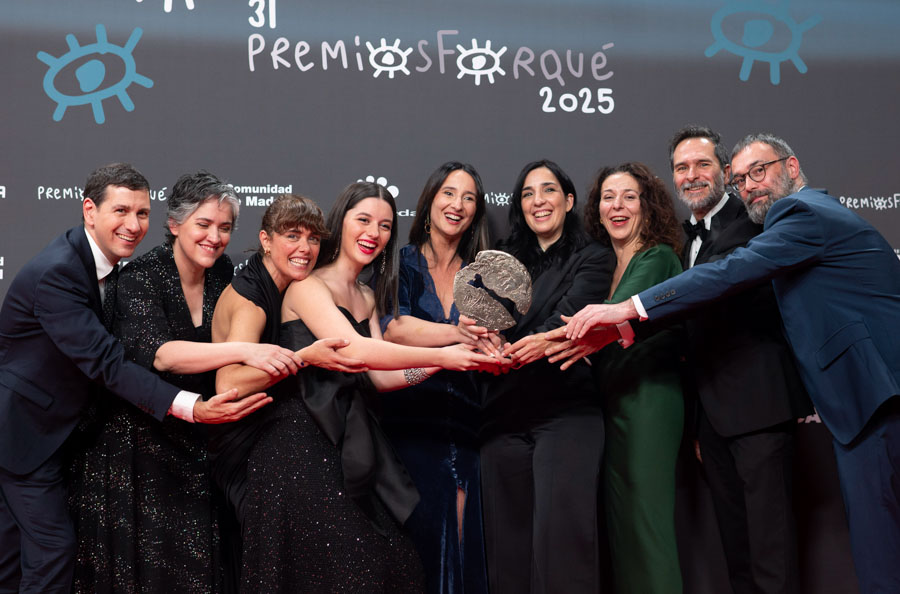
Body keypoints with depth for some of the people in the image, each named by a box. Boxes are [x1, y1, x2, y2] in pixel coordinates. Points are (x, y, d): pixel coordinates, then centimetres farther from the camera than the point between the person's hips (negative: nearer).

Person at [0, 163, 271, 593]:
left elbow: (102, 352, 8)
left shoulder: (106, 263, 1)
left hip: (51, 424, 9)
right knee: (53, 547, -5)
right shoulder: (56, 273, -27)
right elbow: (105, 361, -33)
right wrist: (192, 408, -42)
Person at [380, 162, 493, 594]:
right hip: (409, 422, -2)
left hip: (465, 426, 2)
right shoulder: (401, 263, 6)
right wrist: (455, 334, -27)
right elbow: (391, 328, -12)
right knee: (422, 538, -8)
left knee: (464, 545, -2)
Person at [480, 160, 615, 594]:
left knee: (559, 537, -14)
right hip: (505, 415, 4)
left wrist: (547, 339, -33)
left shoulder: (593, 258, 7)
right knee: (507, 541, 6)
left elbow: (573, 313, -11)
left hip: (566, 411, -4)